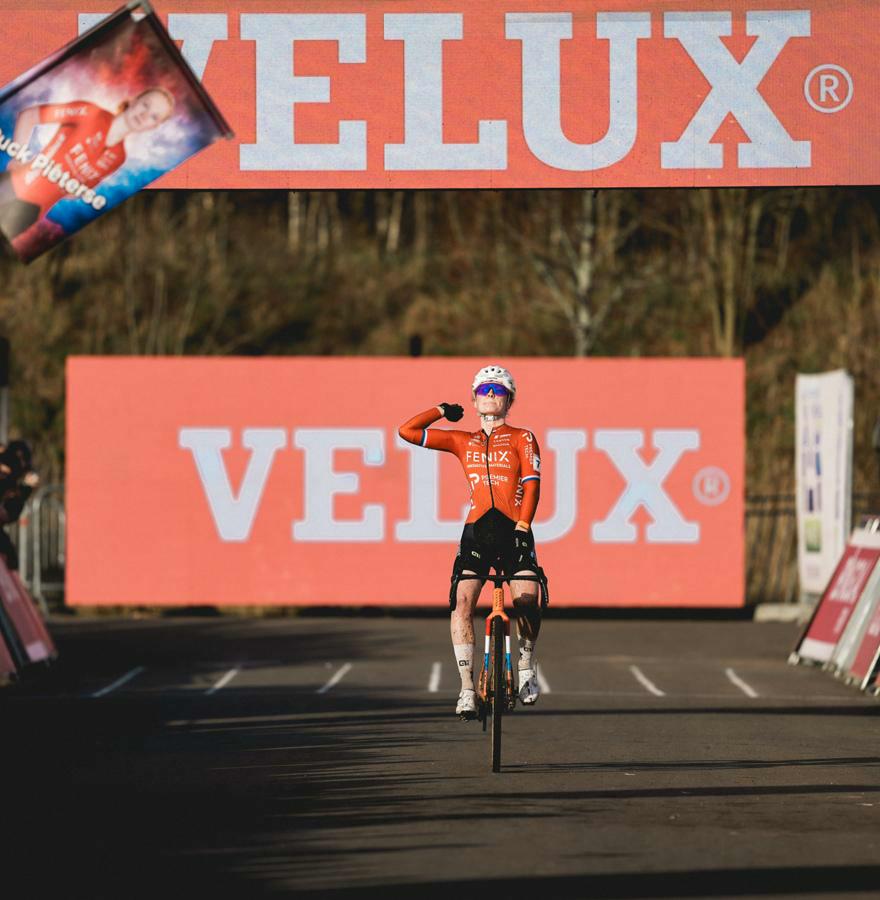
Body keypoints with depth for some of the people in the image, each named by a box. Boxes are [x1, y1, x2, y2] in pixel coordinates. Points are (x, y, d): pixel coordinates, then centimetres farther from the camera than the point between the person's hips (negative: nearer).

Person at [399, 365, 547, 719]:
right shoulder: (463, 441, 17)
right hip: (476, 529, 2)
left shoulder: (522, 438, 10)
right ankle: (467, 689, -14)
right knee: (461, 601, -17)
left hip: (514, 529, -2)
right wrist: (443, 410, 18)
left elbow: (532, 481, -2)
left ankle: (526, 665, 10)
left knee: (527, 600, -19)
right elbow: (407, 431, 14)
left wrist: (522, 525, -13)